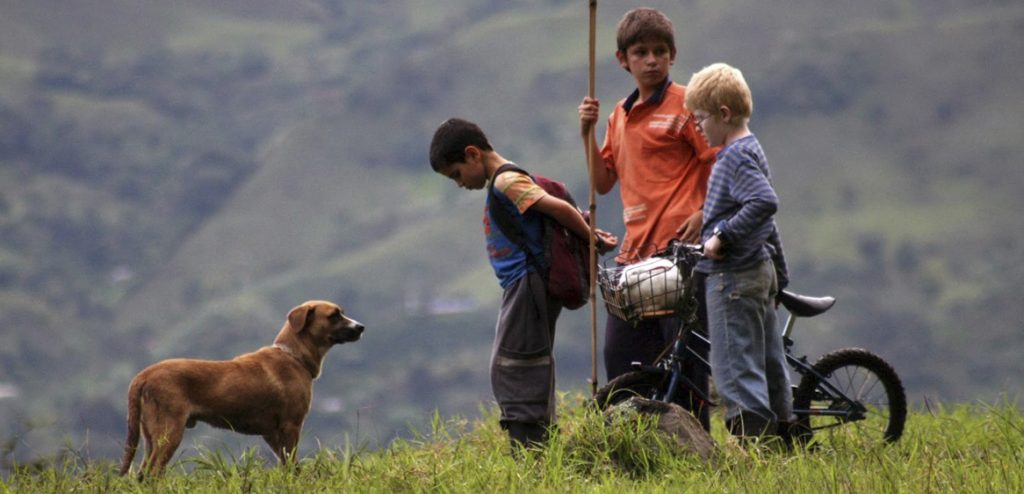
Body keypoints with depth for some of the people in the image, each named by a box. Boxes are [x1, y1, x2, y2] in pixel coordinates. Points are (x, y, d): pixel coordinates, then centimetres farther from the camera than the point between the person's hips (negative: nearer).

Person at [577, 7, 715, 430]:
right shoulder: (620, 115, 17)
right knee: (620, 355, 7)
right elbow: (604, 182, 18)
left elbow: (720, 165, -5)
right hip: (635, 249, 7)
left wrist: (703, 215, -17)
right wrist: (587, 134, 6)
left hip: (678, 247, -7)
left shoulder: (684, 105, -3)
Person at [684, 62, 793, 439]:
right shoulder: (750, 151, 17)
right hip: (762, 271, 10)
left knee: (734, 366, -9)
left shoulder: (736, 157, -15)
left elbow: (764, 202, -31)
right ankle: (783, 429, 20)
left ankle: (751, 437, -12)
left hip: (735, 276, -10)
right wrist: (780, 275, 28)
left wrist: (722, 236, -24)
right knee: (767, 362, 15)